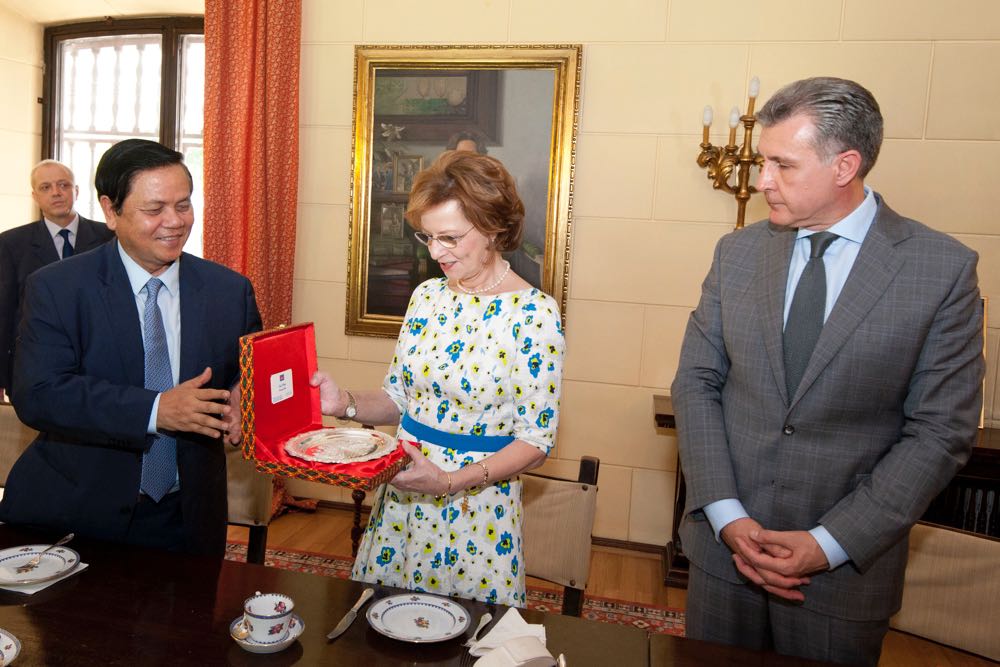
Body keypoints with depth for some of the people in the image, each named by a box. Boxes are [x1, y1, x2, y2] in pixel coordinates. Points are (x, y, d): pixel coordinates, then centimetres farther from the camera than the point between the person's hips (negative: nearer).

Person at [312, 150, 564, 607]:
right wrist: (346, 404, -10)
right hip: (401, 496, 5)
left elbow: (535, 441, -13)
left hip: (478, 508, -5)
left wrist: (452, 482, -24)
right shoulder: (427, 296, 1)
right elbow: (399, 397, 9)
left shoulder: (535, 313, -15)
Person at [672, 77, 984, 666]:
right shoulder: (738, 252, 0)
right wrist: (726, 516, -10)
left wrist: (830, 543, -13)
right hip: (723, 544, 3)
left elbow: (940, 433, -8)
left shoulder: (944, 270, -8)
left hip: (847, 565, -2)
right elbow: (696, 383, -1)